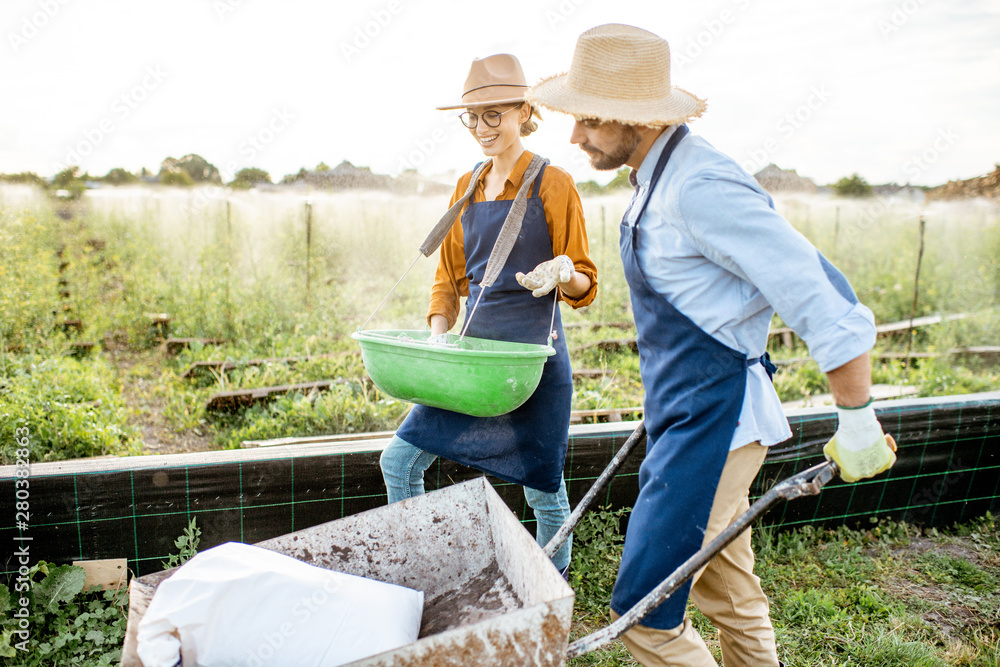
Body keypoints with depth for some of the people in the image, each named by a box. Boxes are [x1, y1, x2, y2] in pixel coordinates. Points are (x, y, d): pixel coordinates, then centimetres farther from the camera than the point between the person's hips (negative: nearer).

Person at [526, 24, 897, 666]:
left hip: (715, 420, -10)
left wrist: (857, 421, -16)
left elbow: (821, 293, -23)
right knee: (728, 593, 23)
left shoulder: (701, 187, -23)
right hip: (686, 414, 10)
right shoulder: (658, 178, 9)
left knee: (643, 611, -2)